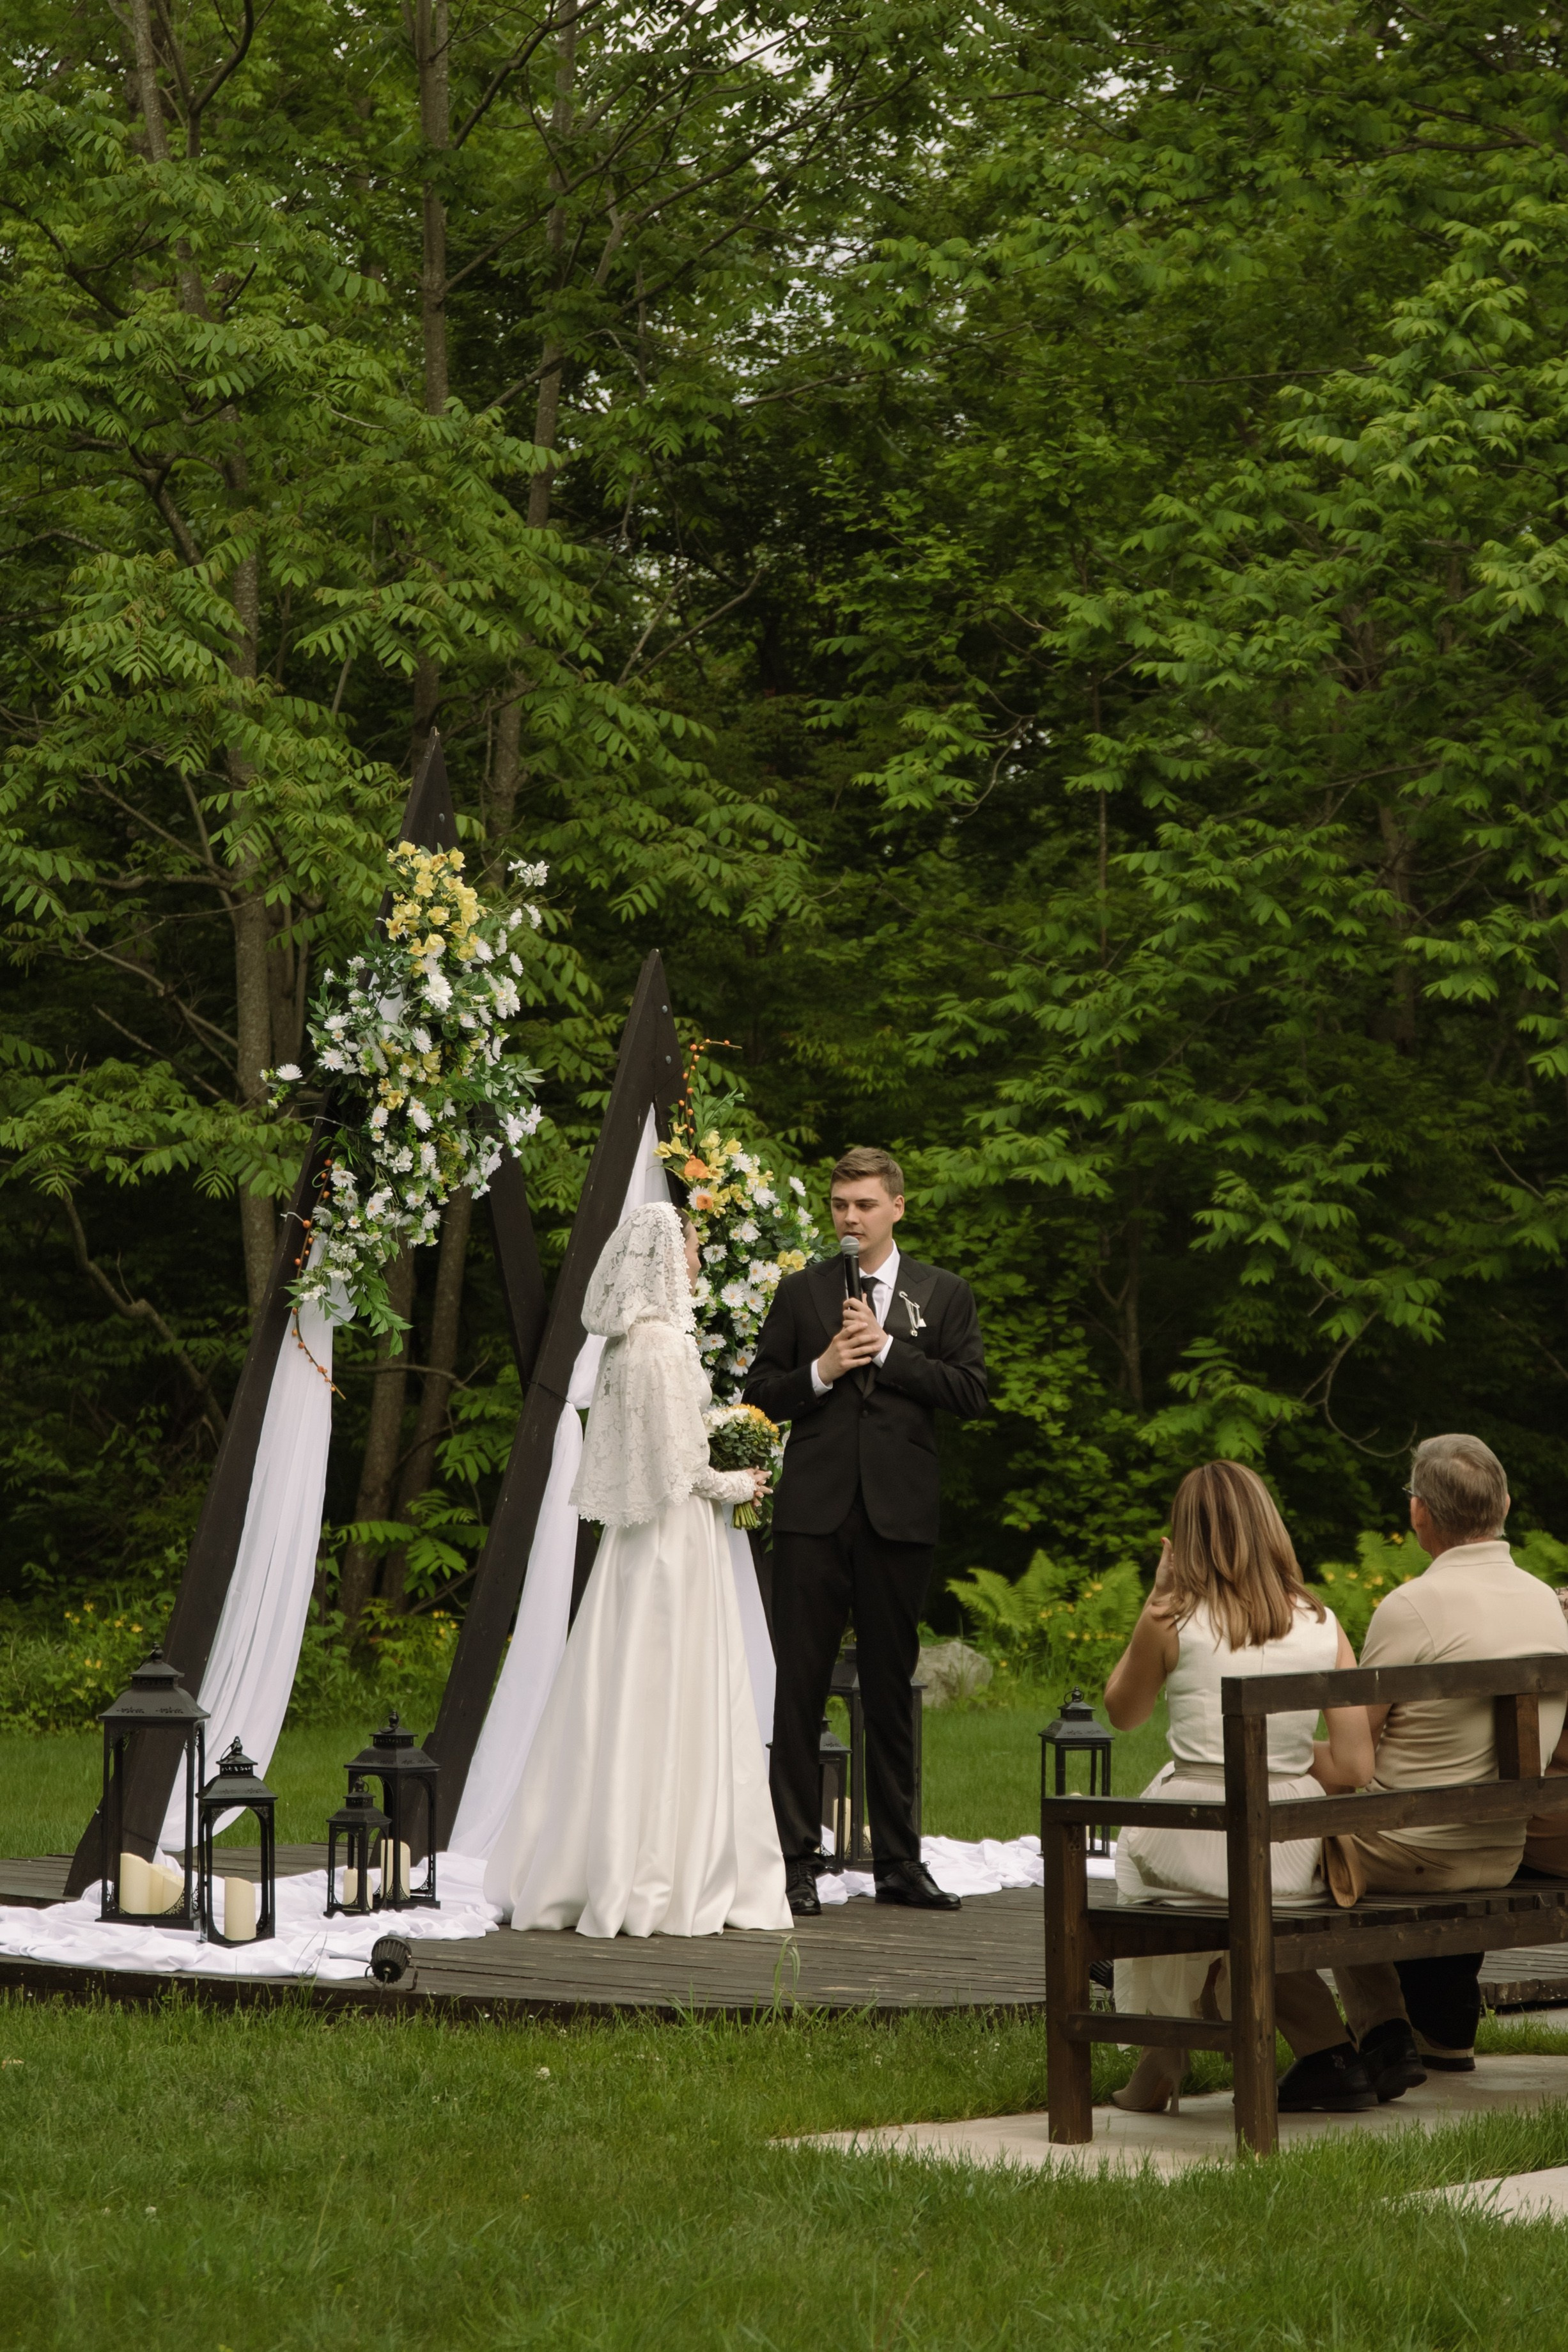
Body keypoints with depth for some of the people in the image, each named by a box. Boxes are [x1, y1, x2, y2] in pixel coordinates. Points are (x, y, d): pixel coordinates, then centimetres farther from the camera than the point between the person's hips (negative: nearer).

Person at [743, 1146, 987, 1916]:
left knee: (891, 1687, 7)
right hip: (813, 1511, 0)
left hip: (899, 1512, 0)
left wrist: (886, 1350, -9)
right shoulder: (800, 1292, 10)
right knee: (800, 1686, -2)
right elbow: (760, 1391, 9)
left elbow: (970, 1391, -2)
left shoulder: (943, 1296, 8)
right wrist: (820, 1372, -9)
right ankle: (797, 1860, 3)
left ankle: (898, 1861, 14)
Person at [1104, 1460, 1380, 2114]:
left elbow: (1121, 1712, 15)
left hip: (1192, 1845, -3)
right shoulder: (1322, 1625, 2)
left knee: (1133, 1848, 32)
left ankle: (1160, 2070, 35)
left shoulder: (1172, 1620, -4)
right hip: (1290, 1856, 3)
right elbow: (1355, 1765, -1)